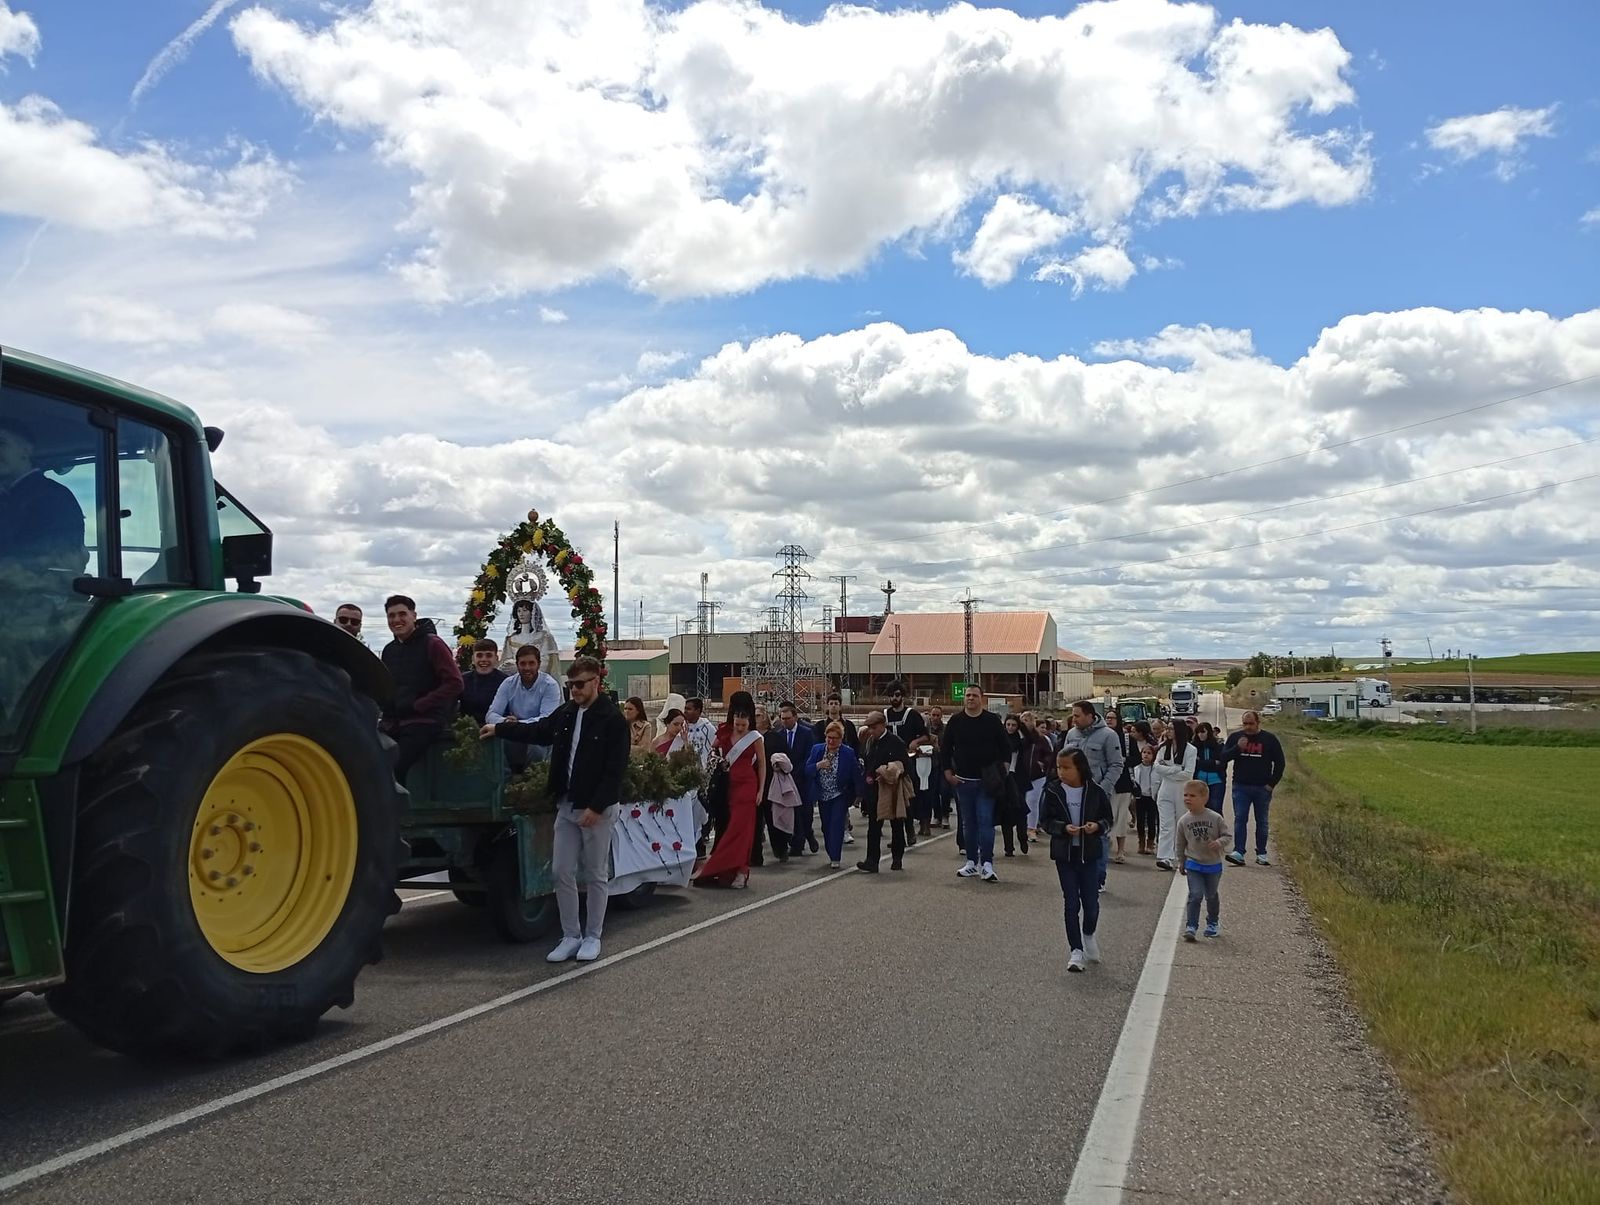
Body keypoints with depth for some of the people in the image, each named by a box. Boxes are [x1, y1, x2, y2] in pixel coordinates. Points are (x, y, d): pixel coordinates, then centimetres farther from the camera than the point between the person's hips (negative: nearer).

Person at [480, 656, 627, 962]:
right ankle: (571, 936, 18)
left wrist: (596, 807, -19)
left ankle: (593, 937, 18)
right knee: (561, 872, 7)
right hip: (567, 805, 6)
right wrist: (499, 729, 19)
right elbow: (538, 732, 24)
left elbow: (615, 769, -15)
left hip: (598, 809, -6)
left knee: (595, 875, 5)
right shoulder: (566, 712, 8)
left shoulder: (613, 720, -12)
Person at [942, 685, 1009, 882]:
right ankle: (972, 862, 17)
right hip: (963, 780, 3)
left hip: (985, 781, -3)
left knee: (985, 821, -8)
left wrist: (1000, 770, -5)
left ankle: (987, 864, -8)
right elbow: (946, 748, 9)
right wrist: (948, 771, 3)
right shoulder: (955, 721, 3)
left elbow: (1004, 747, 3)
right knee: (968, 822, 9)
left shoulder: (992, 721, -2)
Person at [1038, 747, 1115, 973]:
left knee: (1091, 902, 4)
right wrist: (1064, 828, -19)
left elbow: (1107, 817, 5)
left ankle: (1089, 934, 35)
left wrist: (1097, 825, -16)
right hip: (1064, 854, 0)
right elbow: (1044, 821, -3)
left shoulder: (1095, 792, -5)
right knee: (1071, 903, 2)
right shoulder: (1053, 791, -6)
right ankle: (1076, 950, 12)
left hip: (1089, 853, 0)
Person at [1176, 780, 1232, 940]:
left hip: (1213, 864, 0)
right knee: (1195, 895, -11)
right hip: (1193, 865, 0)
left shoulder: (1215, 818, -12)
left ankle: (1212, 923, 35)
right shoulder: (1183, 821, -6)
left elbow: (1227, 835, -4)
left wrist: (1219, 842, -25)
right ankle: (1191, 926, -8)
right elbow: (1181, 844, 6)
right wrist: (1181, 862, 12)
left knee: (1212, 895, 16)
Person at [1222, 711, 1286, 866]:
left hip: (1262, 788, -1)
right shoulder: (1235, 737, 6)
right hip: (1240, 787, 1)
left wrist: (1272, 783, -2)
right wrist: (1237, 747, -14)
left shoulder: (1269, 739, 1)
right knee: (1240, 819, -8)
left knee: (1262, 822, 7)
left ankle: (1261, 854, 16)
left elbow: (1280, 763, 5)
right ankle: (1238, 853, -11)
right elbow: (1223, 757, 2)